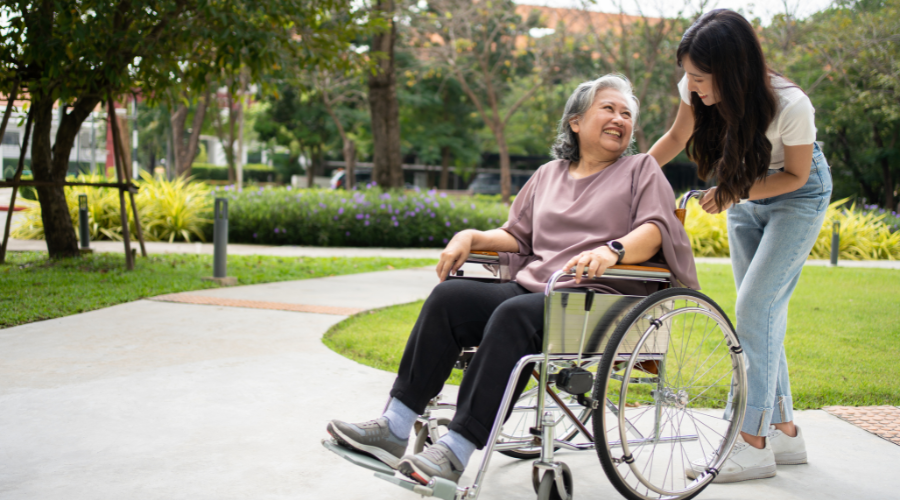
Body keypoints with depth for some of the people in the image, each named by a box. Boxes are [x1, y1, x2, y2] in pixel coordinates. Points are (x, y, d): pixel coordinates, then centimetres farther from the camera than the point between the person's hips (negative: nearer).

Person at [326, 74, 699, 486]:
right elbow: (517, 237, 25)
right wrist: (472, 237, 5)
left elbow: (654, 230, -6)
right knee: (449, 296, -18)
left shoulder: (642, 170, 11)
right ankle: (394, 428, -22)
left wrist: (612, 250, -26)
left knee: (514, 315, -34)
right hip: (533, 288, 6)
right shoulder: (549, 175, 26)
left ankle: (457, 451, -37)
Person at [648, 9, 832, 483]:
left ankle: (754, 443, -11)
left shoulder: (791, 106, -35)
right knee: (764, 312, 6)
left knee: (754, 307, -15)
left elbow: (795, 175, -17)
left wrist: (734, 193, -26)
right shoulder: (696, 90, -22)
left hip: (798, 197, -6)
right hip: (744, 194, 6)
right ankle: (784, 430, 16)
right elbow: (676, 138, -1)